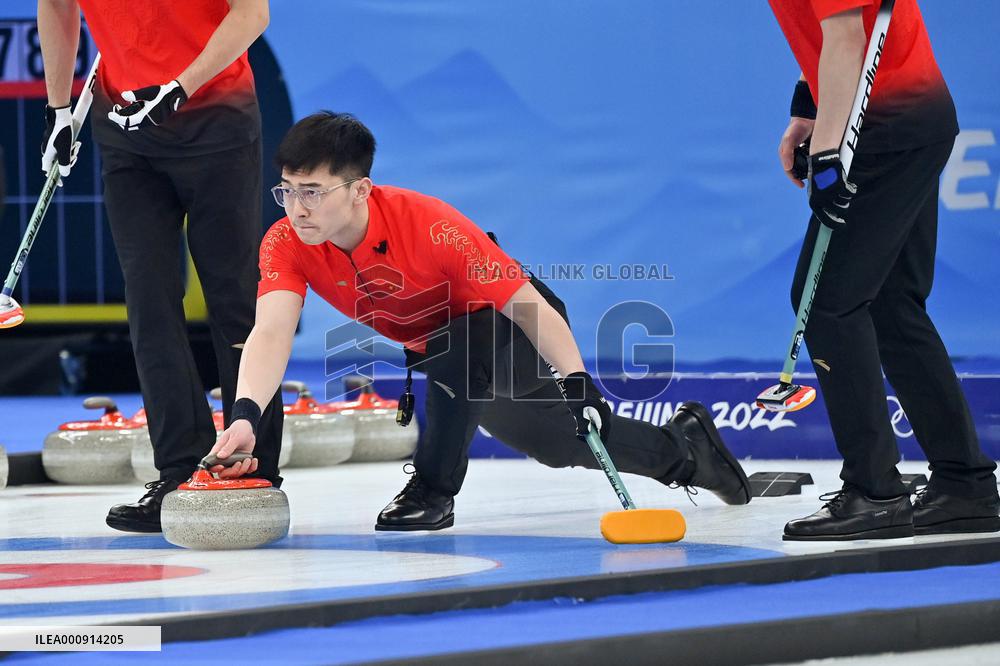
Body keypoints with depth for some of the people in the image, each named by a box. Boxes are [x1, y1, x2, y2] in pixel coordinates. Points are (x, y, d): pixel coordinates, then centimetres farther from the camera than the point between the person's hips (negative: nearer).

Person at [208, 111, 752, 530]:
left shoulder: (431, 227, -40)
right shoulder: (285, 244, -29)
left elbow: (531, 307, -35)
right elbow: (271, 334, -43)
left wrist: (577, 382, -46)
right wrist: (244, 416, -60)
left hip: (510, 328, -6)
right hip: (432, 341, 6)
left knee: (458, 350, -40)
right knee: (559, 443, 21)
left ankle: (434, 491, -19)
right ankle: (683, 447, 46)